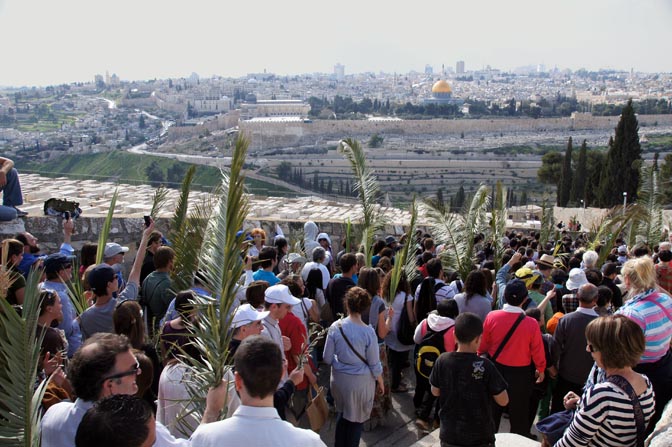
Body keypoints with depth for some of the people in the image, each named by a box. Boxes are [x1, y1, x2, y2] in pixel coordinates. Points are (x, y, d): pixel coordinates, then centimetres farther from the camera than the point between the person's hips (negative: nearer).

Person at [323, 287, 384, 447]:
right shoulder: (368, 332, -20)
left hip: (339, 378, 3)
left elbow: (327, 358, -5)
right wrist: (381, 383, 7)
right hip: (361, 380, -3)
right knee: (357, 419, 18)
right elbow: (374, 364, -10)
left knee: (343, 413, 26)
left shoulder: (335, 327, -14)